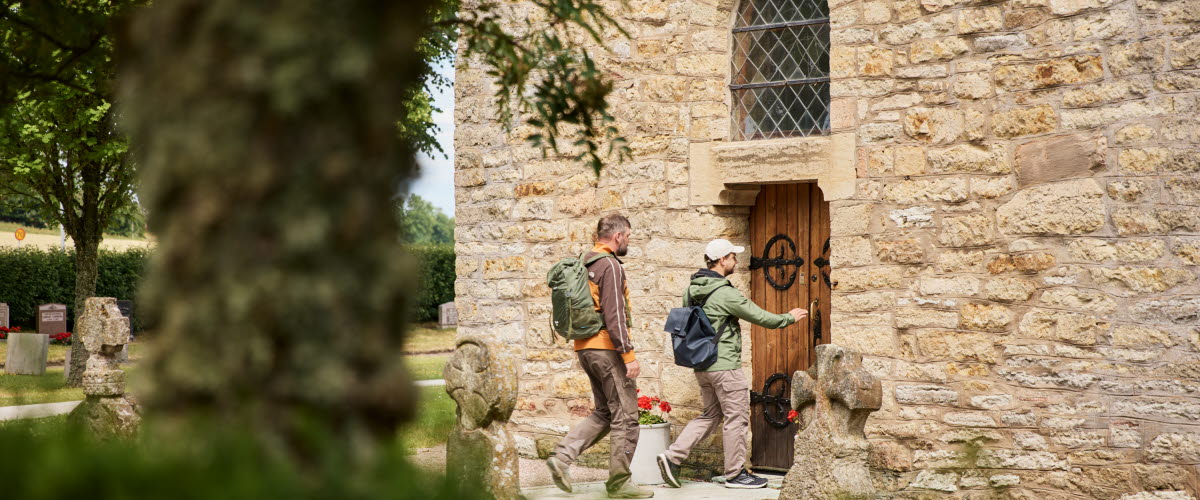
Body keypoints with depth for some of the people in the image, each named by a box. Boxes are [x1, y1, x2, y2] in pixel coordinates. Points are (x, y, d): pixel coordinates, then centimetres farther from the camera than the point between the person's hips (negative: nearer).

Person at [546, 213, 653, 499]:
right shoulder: (610, 265, -13)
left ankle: (562, 456, 2)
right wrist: (629, 355, -19)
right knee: (625, 416, 0)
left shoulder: (584, 263, 14)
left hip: (585, 347, 9)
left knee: (604, 413, 17)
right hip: (607, 347, -9)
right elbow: (614, 315, -20)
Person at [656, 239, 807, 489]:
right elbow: (761, 317, -11)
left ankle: (673, 455, 6)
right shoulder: (725, 293, -18)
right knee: (737, 417, 3)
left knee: (710, 414, 17)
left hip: (701, 364, 9)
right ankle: (736, 474, 11)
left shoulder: (691, 290, 7)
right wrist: (789, 318, 5)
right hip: (724, 365, -9)